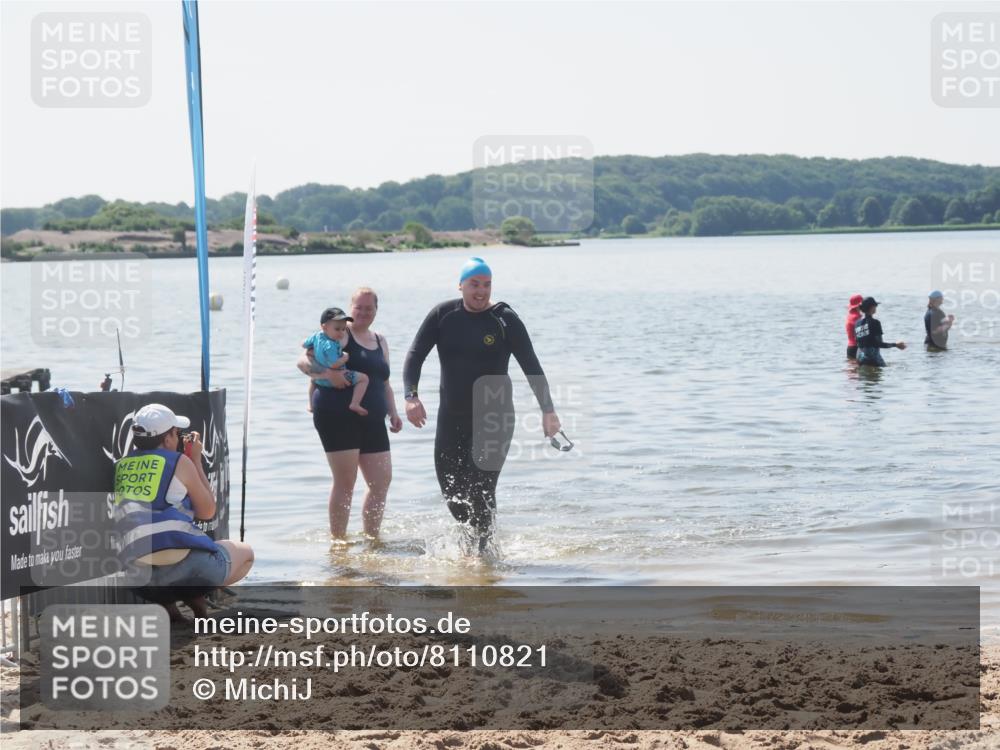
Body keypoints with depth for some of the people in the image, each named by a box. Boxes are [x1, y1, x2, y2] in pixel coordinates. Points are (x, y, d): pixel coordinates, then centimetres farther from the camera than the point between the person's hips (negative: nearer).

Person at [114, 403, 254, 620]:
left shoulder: (120, 466, 14)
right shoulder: (179, 462, 1)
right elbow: (207, 511, 13)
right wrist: (196, 460, 20)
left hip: (138, 577, 4)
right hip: (183, 566, -4)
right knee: (245, 554, 24)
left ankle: (162, 595, 8)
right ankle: (194, 592, -2)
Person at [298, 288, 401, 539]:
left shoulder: (380, 342, 19)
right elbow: (304, 360, -8)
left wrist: (393, 413, 12)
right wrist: (327, 373, -26)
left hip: (371, 421, 7)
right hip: (338, 417, -7)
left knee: (382, 482, 4)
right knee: (345, 482, -6)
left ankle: (372, 537, 17)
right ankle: (338, 540, 4)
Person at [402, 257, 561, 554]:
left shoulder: (505, 319, -7)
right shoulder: (443, 315, 0)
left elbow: (531, 366, -8)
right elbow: (415, 355, -2)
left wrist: (548, 410, -16)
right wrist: (411, 396, -18)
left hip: (494, 419, -3)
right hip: (452, 417, 3)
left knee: (481, 489, -12)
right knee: (451, 491, 6)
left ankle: (483, 550, 4)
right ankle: (475, 531, 34)